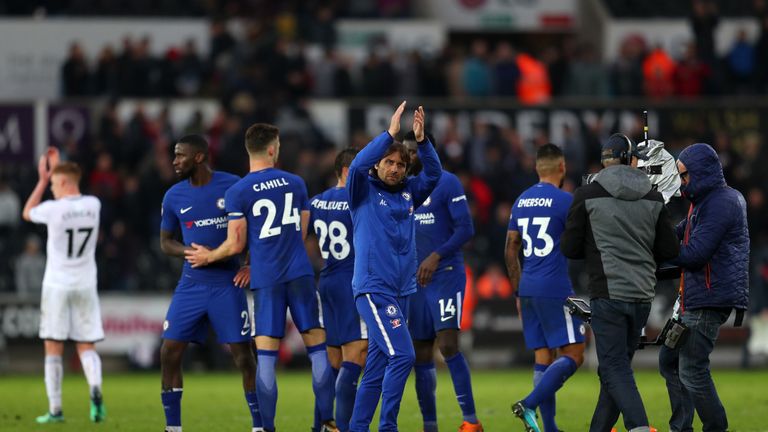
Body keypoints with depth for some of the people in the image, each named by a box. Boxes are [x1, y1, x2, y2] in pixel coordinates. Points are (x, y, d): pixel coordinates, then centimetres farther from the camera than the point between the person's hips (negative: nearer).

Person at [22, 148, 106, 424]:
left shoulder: (53, 209, -13)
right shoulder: (93, 206, 0)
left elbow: (27, 213, 9)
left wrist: (42, 179, 14)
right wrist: (55, 168, 28)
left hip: (57, 287, -4)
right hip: (86, 287, 4)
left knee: (53, 349, 3)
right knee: (87, 347, 7)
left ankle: (55, 409, 1)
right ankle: (95, 387, -21)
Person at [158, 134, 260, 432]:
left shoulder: (233, 186, -7)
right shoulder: (174, 196, 3)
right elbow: (165, 242, 13)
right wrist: (188, 251, -8)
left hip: (227, 283, -3)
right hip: (191, 283, 3)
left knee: (243, 354, -5)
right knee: (169, 351, -3)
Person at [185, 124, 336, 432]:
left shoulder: (237, 192, -4)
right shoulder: (295, 183, 8)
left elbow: (236, 246, -4)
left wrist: (207, 257, 16)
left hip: (265, 280, -2)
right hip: (300, 274, 2)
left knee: (266, 356, 0)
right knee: (317, 348, 6)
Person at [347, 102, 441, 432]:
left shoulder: (407, 193, 14)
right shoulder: (364, 192, -1)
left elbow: (433, 173, 4)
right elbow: (358, 165, -19)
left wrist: (421, 139, -10)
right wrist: (390, 133, -21)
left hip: (402, 291, 6)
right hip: (373, 289, -6)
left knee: (376, 369, 8)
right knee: (402, 355, -18)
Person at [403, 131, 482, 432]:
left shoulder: (446, 183, -5)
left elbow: (465, 228, -11)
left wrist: (436, 257, -20)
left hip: (445, 275, -7)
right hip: (415, 280, 7)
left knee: (448, 345, -17)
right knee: (421, 356, 6)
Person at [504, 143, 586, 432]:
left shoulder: (521, 201, 13)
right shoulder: (564, 200, -8)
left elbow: (510, 251, 17)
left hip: (528, 289, 7)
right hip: (555, 289, -7)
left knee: (543, 358, 8)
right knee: (573, 355, -4)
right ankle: (529, 404, -19)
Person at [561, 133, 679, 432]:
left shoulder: (588, 195, -4)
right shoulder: (652, 198, 6)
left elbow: (570, 248, 0)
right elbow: (670, 250, 8)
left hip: (608, 293, -4)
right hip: (642, 295, 4)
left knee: (615, 368, -7)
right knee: (615, 366, 14)